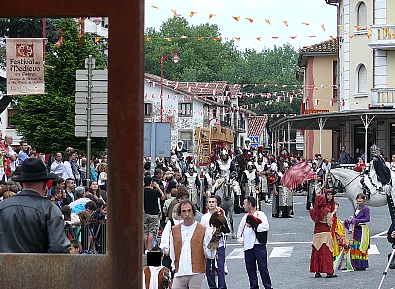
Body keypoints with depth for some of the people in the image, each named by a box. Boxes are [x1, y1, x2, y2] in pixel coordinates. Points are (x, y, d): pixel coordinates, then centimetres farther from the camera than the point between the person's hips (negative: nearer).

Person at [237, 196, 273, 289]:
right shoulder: (245, 217, 19)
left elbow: (265, 226, -20)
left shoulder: (260, 214, -2)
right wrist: (240, 239, 16)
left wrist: (254, 226, -13)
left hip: (259, 245, -6)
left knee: (262, 267, -6)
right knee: (250, 268, 7)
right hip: (248, 246, 6)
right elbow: (240, 230, 30)